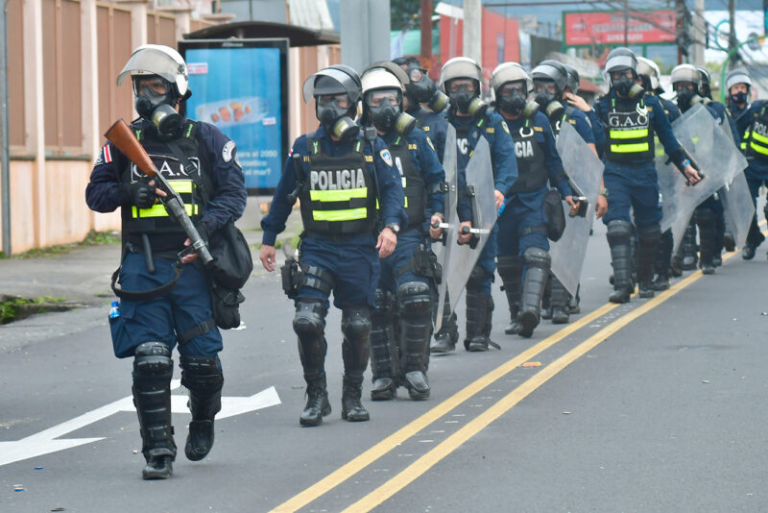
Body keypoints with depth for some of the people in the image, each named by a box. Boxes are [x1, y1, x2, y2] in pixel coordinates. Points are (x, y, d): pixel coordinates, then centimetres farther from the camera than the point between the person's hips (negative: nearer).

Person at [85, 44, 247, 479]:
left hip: (193, 263, -1)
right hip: (142, 266, 1)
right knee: (150, 360, -6)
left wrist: (206, 224, -17)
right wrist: (127, 192, -11)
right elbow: (95, 192, 11)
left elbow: (234, 191, 0)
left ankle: (204, 420, 35)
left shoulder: (206, 139, 4)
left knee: (202, 358, 5)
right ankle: (159, 451, -1)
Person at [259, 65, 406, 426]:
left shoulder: (371, 147, 2)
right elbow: (284, 195, 13)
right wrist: (268, 239, 14)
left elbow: (392, 189, -3)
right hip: (317, 247, 0)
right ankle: (316, 395, 1)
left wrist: (391, 225, -21)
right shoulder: (304, 148, 6)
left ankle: (352, 396, 21)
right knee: (307, 321, -13)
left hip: (360, 250, 0)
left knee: (357, 328, 5)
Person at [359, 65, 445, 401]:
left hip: (410, 236, -1)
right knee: (377, 309, 2)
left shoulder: (415, 140, 8)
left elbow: (437, 181, 14)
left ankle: (415, 368, 0)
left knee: (416, 300, -13)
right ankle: (384, 373, 12)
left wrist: (436, 214, -1)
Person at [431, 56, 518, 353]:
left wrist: (500, 188, -22)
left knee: (480, 272, 1)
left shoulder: (493, 123, 9)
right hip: (448, 208, 0)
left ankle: (478, 333, 10)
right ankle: (444, 333, -3)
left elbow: (507, 160, -2)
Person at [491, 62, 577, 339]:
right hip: (502, 202, 0)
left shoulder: (539, 121, 7)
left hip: (533, 201, 0)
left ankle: (530, 308, -30)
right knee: (508, 264, 7)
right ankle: (517, 314, 20)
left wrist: (566, 192, 12)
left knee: (535, 254, -18)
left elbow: (552, 161, 16)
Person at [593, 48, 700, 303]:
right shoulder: (603, 106, 4)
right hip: (615, 174, -2)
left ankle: (645, 280, 24)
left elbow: (667, 138, 15)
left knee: (649, 230, 8)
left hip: (645, 173, 2)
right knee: (618, 227, -16)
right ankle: (622, 284, -22)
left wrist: (685, 165, 13)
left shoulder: (650, 104, 7)